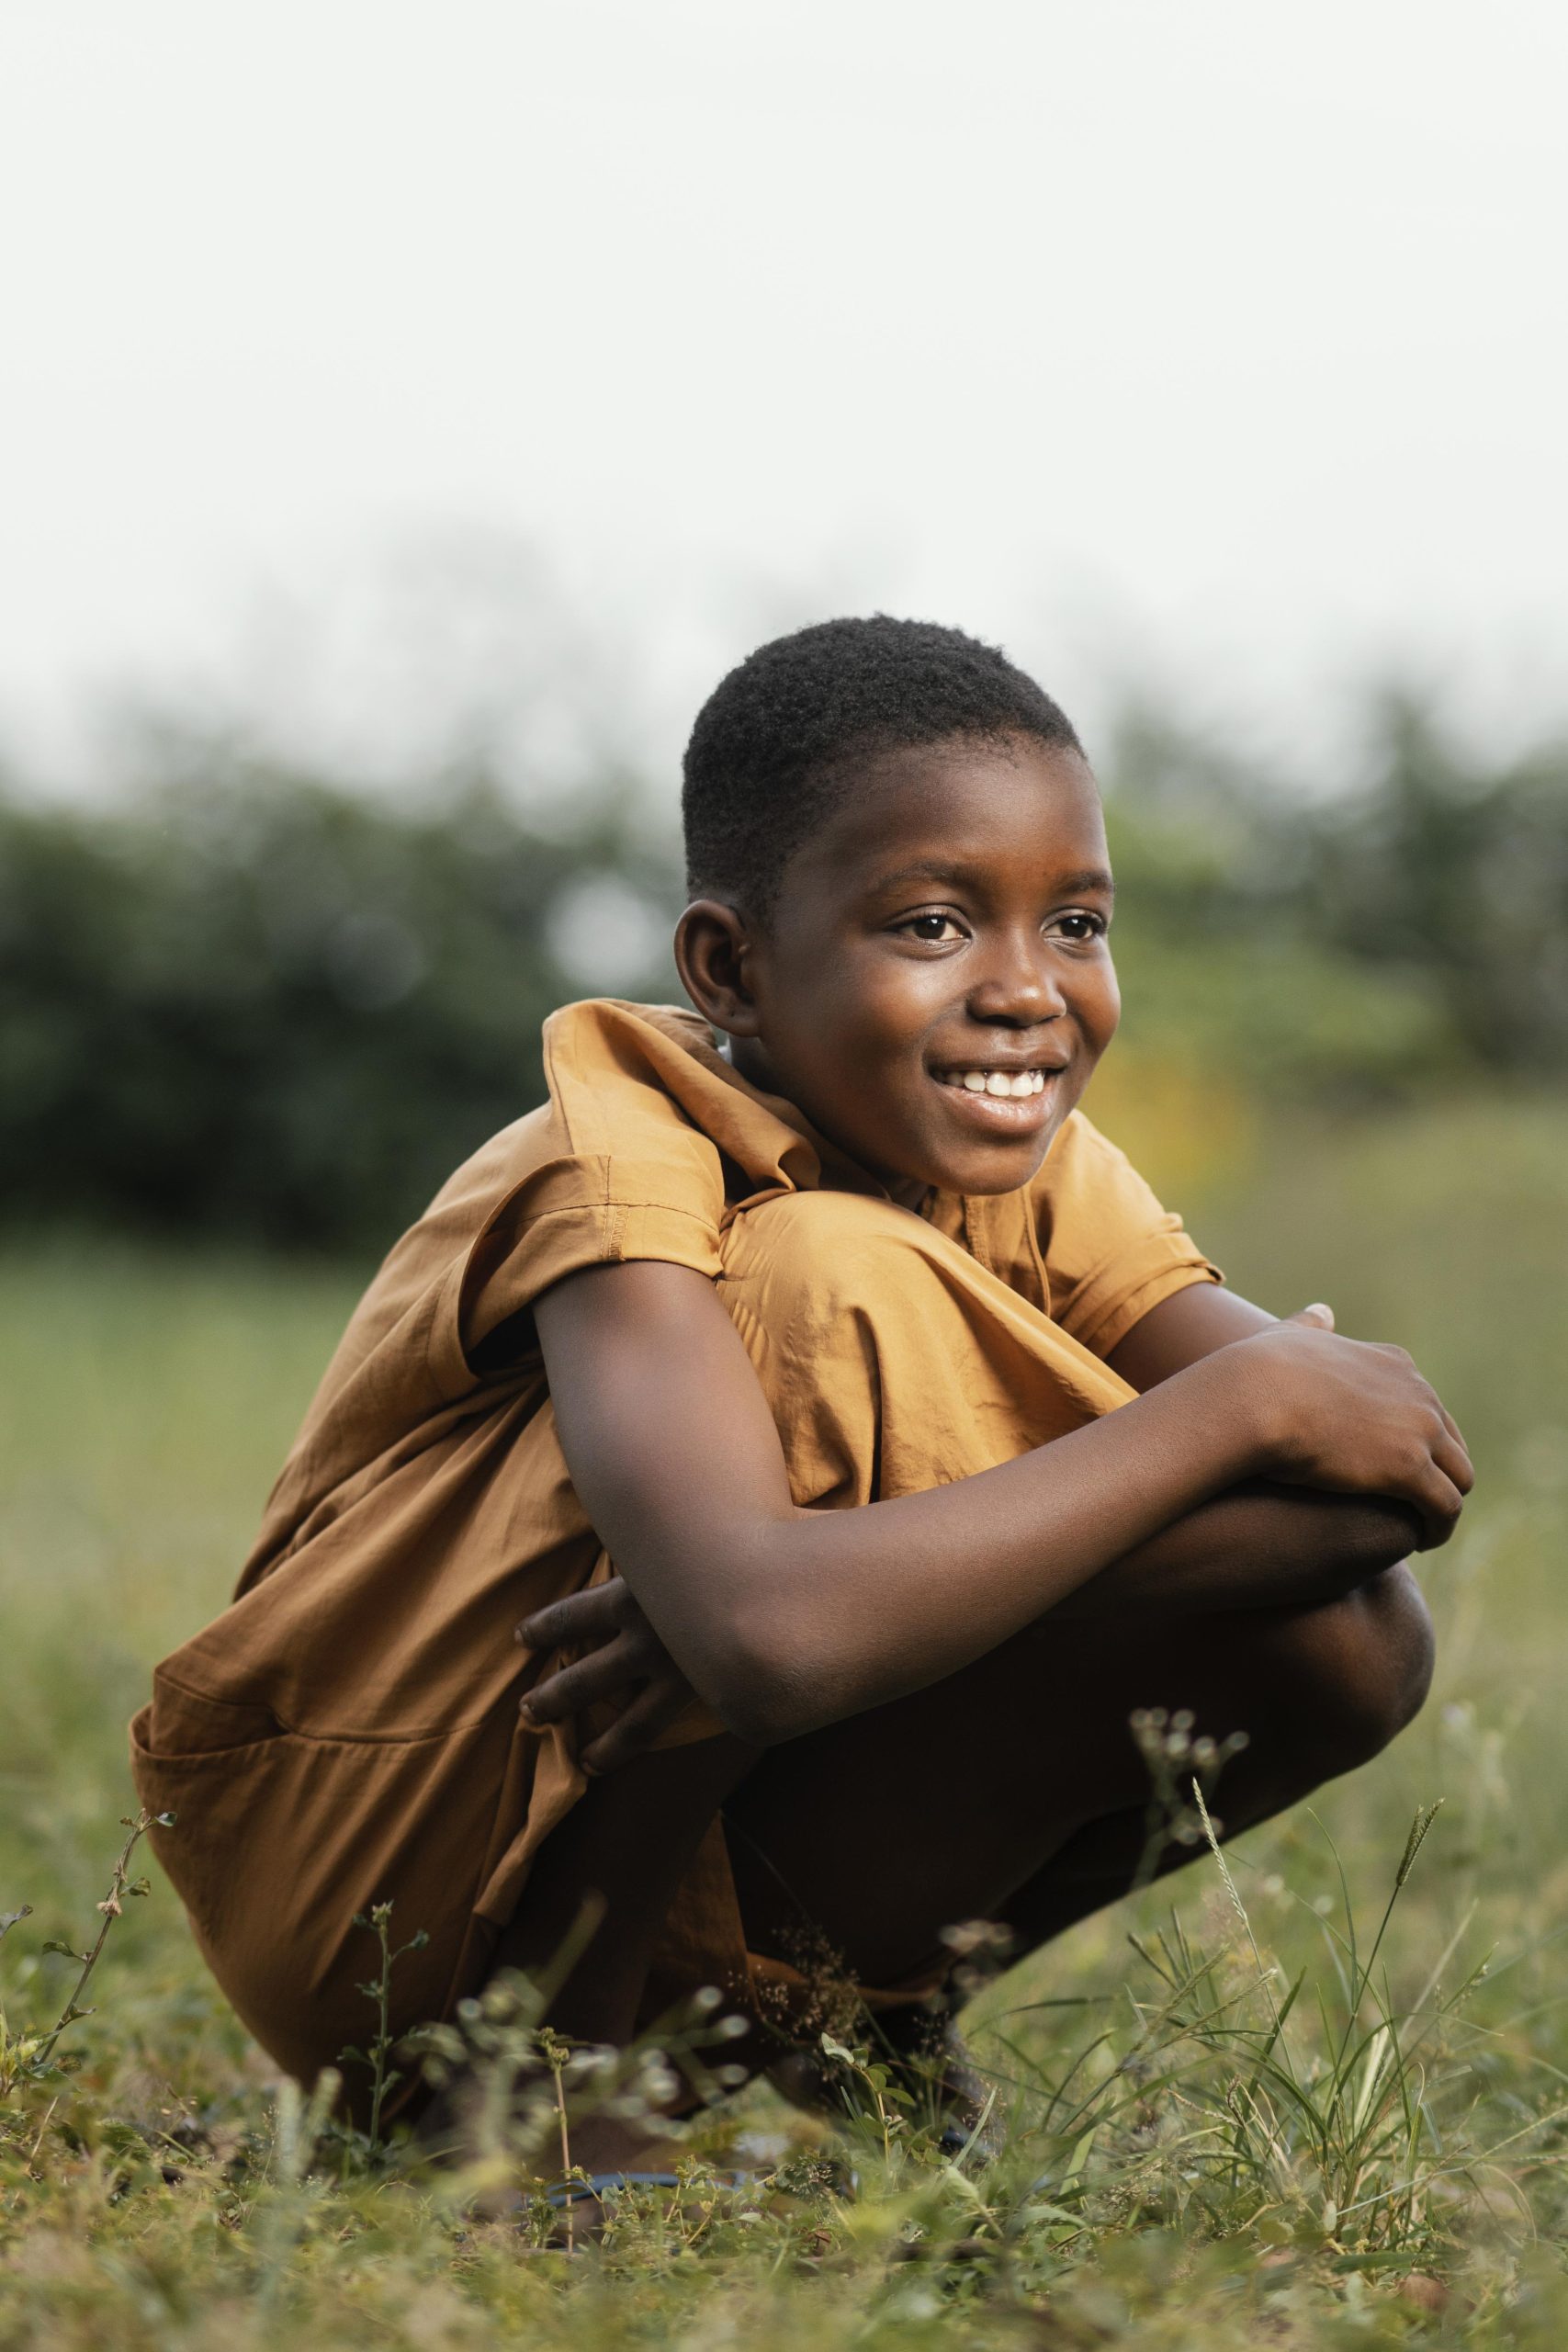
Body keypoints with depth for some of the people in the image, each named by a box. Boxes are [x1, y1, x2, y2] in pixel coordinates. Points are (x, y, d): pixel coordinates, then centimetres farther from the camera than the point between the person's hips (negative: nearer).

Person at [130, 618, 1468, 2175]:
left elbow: (1391, 1482, -17)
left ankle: (847, 2038, 6)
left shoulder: (1033, 1180, -3)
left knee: (1338, 1639, -15)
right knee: (839, 1288, -29)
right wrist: (1240, 1403, -32)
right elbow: (771, 1637, -41)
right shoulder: (622, 1172, -23)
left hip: (692, 1880, 6)